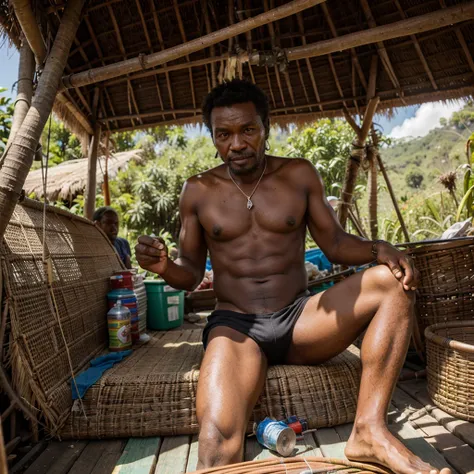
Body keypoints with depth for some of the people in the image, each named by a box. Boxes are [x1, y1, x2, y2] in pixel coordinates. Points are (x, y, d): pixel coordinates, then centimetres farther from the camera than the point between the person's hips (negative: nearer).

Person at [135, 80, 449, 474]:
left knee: (394, 281, -20)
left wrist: (379, 249, -14)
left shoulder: (300, 175, 5)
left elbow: (335, 243, 7)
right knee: (218, 438, -33)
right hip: (235, 326, -2)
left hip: (300, 321, 3)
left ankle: (370, 429, -20)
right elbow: (191, 274, 7)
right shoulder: (198, 191, 4)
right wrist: (164, 267, -15)